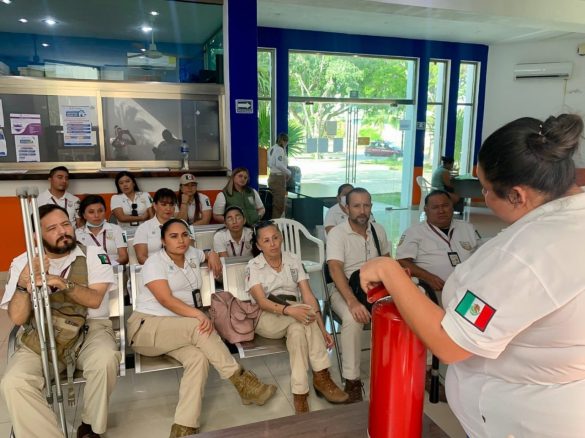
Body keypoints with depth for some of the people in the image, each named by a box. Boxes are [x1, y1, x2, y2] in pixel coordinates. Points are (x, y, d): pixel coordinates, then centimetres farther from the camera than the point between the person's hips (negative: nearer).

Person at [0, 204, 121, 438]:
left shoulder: (93, 254, -1)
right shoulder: (23, 263, 2)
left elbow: (94, 299, -14)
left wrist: (64, 284, -31)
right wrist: (23, 283, -22)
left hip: (89, 327, -1)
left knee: (105, 360, -33)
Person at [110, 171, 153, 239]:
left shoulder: (145, 195, 10)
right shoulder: (115, 198, 7)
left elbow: (152, 215, 0)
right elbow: (121, 218, -5)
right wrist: (142, 218, -1)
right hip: (126, 235, -1)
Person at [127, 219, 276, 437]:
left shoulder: (192, 254, 12)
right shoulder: (155, 262, -7)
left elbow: (210, 254, 36)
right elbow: (166, 300, -20)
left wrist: (213, 257, 11)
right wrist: (199, 314, -32)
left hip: (179, 331, 6)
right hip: (145, 327, -6)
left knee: (198, 357, -28)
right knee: (198, 327, -32)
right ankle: (240, 380, -22)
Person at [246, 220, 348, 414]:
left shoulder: (294, 261, 3)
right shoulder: (254, 266, -4)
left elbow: (309, 297, -3)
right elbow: (261, 301, -18)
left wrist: (322, 329, -12)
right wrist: (289, 310, -36)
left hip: (295, 317, 3)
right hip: (266, 319, -3)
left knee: (297, 329, -35)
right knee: (305, 311, -32)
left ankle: (300, 394, -27)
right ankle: (321, 376, -25)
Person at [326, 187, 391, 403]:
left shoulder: (378, 230, 5)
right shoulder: (337, 233, -12)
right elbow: (336, 270, -24)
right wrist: (353, 302, -36)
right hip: (345, 290, -4)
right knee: (352, 319, -36)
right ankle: (352, 380, -20)